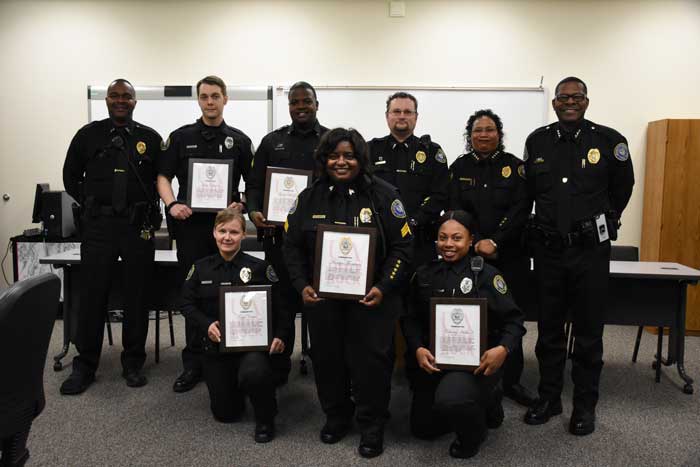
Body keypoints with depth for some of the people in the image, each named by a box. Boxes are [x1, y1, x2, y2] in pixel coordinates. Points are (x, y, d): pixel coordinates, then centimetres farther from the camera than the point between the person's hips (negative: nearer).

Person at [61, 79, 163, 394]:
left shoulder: (150, 138, 6)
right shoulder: (88, 135, 8)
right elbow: (71, 176, 15)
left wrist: (150, 212, 2)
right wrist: (89, 206, 5)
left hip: (139, 226, 0)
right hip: (98, 226, 0)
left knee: (137, 297, 5)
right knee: (92, 295, 2)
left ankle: (133, 363, 18)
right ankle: (84, 365, 15)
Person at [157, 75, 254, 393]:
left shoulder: (239, 140, 9)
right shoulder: (181, 137, 9)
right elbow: (163, 176, 7)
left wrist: (243, 204, -10)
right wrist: (172, 205, -11)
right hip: (191, 224, 0)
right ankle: (193, 363, 11)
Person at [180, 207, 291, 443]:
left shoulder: (259, 267, -6)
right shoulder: (201, 268, 2)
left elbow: (279, 306, -4)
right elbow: (187, 303, 3)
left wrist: (280, 335, -18)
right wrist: (207, 324, -15)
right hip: (216, 345, 3)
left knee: (254, 373, -37)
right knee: (225, 414, 8)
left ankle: (265, 420, -6)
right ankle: (235, 385, 43)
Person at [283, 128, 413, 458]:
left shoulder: (383, 195, -4)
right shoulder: (309, 197, 4)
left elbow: (401, 247, -5)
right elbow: (293, 246, 7)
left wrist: (384, 288, -15)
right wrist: (302, 285, -6)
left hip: (370, 298, -3)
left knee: (370, 359, 2)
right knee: (327, 357, 12)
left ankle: (372, 425, 23)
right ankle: (336, 415, 35)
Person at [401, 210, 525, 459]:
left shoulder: (486, 274, -7)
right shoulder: (424, 274, 5)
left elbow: (513, 320, -7)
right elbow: (411, 319, 6)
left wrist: (503, 349, -25)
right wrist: (418, 349, -12)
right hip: (433, 359, 5)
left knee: (450, 400, -36)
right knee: (422, 428, 12)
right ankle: (473, 406, 38)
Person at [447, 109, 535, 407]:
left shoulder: (515, 166, 4)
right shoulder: (459, 168, 7)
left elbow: (521, 210, -5)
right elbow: (455, 210, -1)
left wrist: (495, 241, -15)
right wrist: (477, 243, -13)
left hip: (510, 256, 0)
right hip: (470, 254, 0)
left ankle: (511, 380, 18)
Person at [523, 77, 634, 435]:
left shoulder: (608, 140, -3)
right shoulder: (537, 141, 4)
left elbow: (622, 188, 10)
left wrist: (602, 223, 14)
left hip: (590, 249, -2)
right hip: (547, 249, 2)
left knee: (588, 331, 7)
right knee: (549, 329, 11)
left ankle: (585, 405, 21)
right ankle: (549, 398, 25)